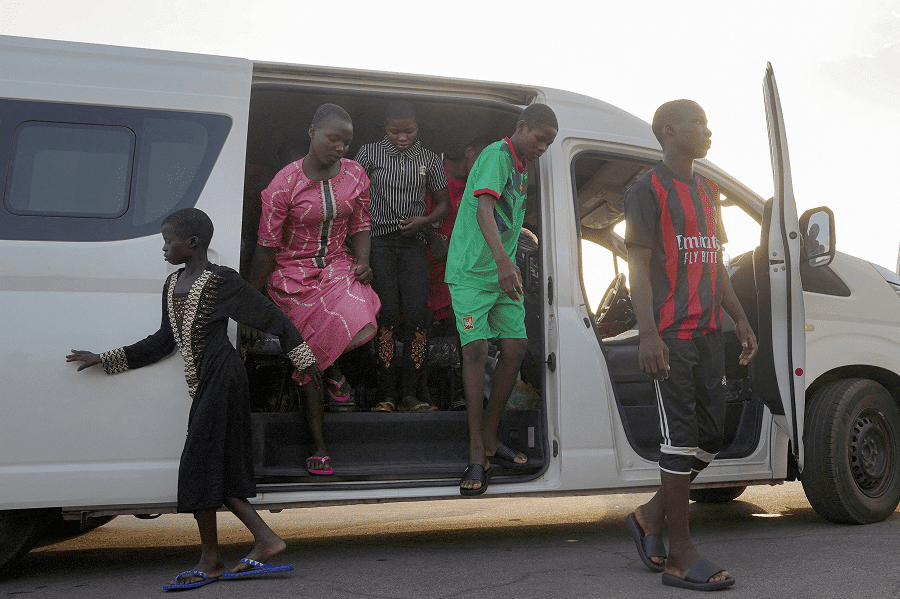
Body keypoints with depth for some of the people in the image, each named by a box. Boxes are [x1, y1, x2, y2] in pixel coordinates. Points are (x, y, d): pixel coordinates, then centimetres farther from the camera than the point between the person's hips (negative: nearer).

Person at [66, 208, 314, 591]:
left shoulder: (222, 281, -8)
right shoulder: (173, 285, 16)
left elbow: (272, 317, -4)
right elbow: (164, 342, 21)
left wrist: (303, 359, -1)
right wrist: (104, 360, 19)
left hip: (221, 379, -8)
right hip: (203, 386, 8)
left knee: (200, 463, -7)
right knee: (220, 471, 6)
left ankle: (210, 559, 4)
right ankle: (266, 541, 13)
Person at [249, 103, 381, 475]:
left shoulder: (355, 175, -2)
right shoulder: (285, 184, -15)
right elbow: (266, 246, -10)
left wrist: (362, 263, -8)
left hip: (337, 266, 3)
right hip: (293, 273, -3)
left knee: (362, 328, -26)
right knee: (309, 361, 2)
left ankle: (332, 363, 12)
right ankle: (319, 446, 17)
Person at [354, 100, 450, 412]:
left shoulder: (429, 160, 10)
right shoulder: (369, 153, 6)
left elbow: (442, 203, 16)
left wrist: (424, 221, -5)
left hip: (413, 243, 2)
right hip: (379, 242, -1)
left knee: (416, 314, -10)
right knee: (387, 313, -11)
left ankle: (408, 394, -4)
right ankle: (387, 395, -7)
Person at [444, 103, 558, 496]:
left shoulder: (522, 166, 17)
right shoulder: (496, 155, -12)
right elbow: (484, 209, -29)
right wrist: (503, 260, -42)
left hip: (503, 273, 9)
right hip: (471, 272, -9)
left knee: (515, 348, 1)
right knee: (476, 349, -14)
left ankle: (489, 440, 14)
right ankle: (477, 456, -10)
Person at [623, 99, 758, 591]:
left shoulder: (708, 191, 21)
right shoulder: (648, 189, -3)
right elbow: (638, 266, -10)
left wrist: (740, 320, 18)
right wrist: (648, 333, -20)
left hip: (708, 332, 8)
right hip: (671, 334, -8)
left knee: (711, 436, 8)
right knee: (682, 437, -7)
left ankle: (651, 517, 25)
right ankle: (680, 555, 2)